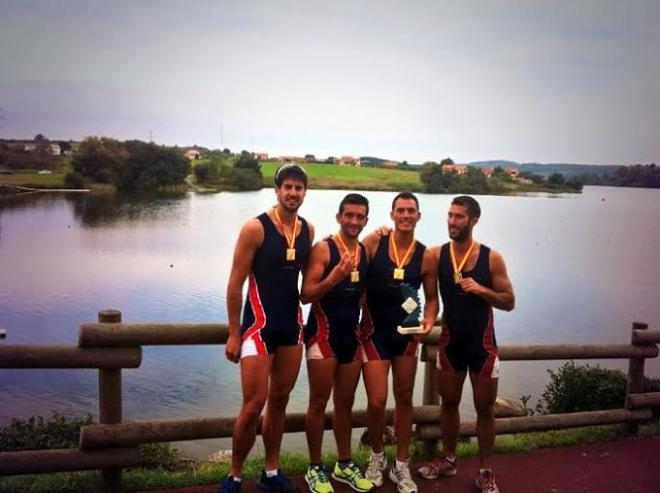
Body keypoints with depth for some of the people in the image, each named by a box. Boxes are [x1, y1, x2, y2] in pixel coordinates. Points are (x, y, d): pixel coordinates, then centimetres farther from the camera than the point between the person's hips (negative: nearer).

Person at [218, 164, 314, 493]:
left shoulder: (308, 231, 5)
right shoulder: (255, 228, -11)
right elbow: (235, 283, -10)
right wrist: (234, 333, -10)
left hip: (293, 325, 6)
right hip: (259, 325, -5)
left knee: (279, 401, 13)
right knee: (253, 405, -6)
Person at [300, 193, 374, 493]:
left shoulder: (367, 251, 8)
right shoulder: (323, 249, -11)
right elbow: (306, 295, -17)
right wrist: (335, 277, -30)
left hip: (351, 334, 6)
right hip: (323, 332, -6)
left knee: (345, 401, 14)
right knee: (319, 402, 1)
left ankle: (344, 465, 27)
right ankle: (315, 468, 15)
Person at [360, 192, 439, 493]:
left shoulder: (426, 256, -3)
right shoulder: (373, 242, -9)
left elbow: (431, 298, 5)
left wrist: (429, 320, -13)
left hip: (407, 333, 3)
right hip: (374, 332, -3)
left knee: (404, 398, 12)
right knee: (377, 401, -5)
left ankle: (401, 467, 28)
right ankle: (376, 456, 25)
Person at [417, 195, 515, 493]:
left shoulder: (491, 258, -9)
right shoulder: (436, 254, -7)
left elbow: (509, 302, -6)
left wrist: (481, 289, -20)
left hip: (482, 342, -1)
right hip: (450, 341, 2)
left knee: (485, 408, 8)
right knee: (449, 403, 14)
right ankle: (448, 460, 32)